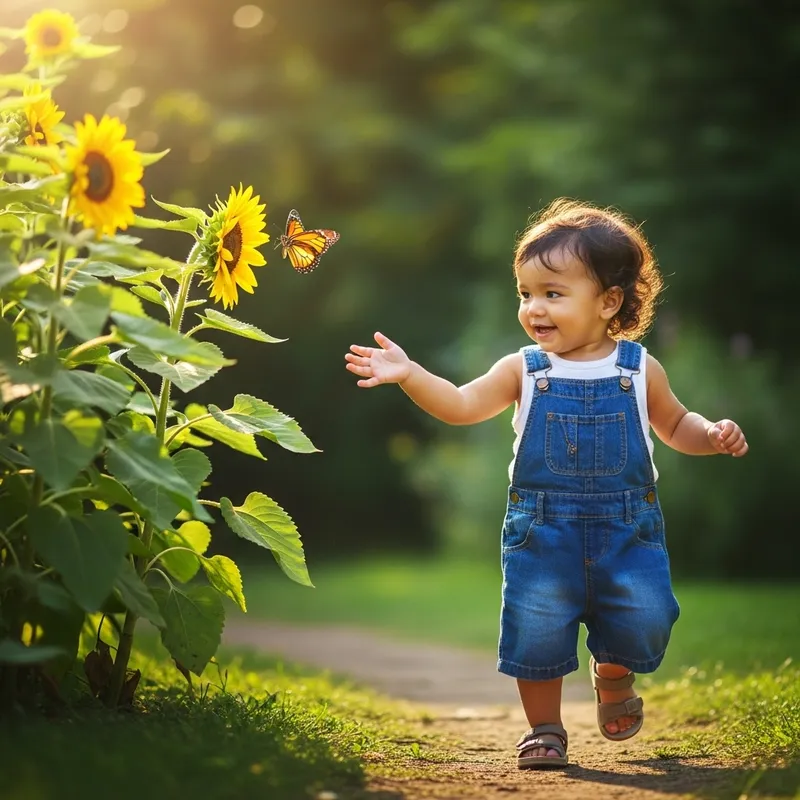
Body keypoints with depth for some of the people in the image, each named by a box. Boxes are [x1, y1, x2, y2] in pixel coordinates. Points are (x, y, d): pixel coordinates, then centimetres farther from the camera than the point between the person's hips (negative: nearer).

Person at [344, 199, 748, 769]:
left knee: (644, 624, -7)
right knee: (536, 629, -2)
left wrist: (713, 436, -2)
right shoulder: (524, 371, 0)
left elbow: (675, 425, 17)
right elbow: (462, 406, -10)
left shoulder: (639, 370, 2)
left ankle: (613, 674, 28)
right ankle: (545, 728, 20)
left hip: (627, 529, 0)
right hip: (542, 531, 0)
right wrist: (409, 374, -23)